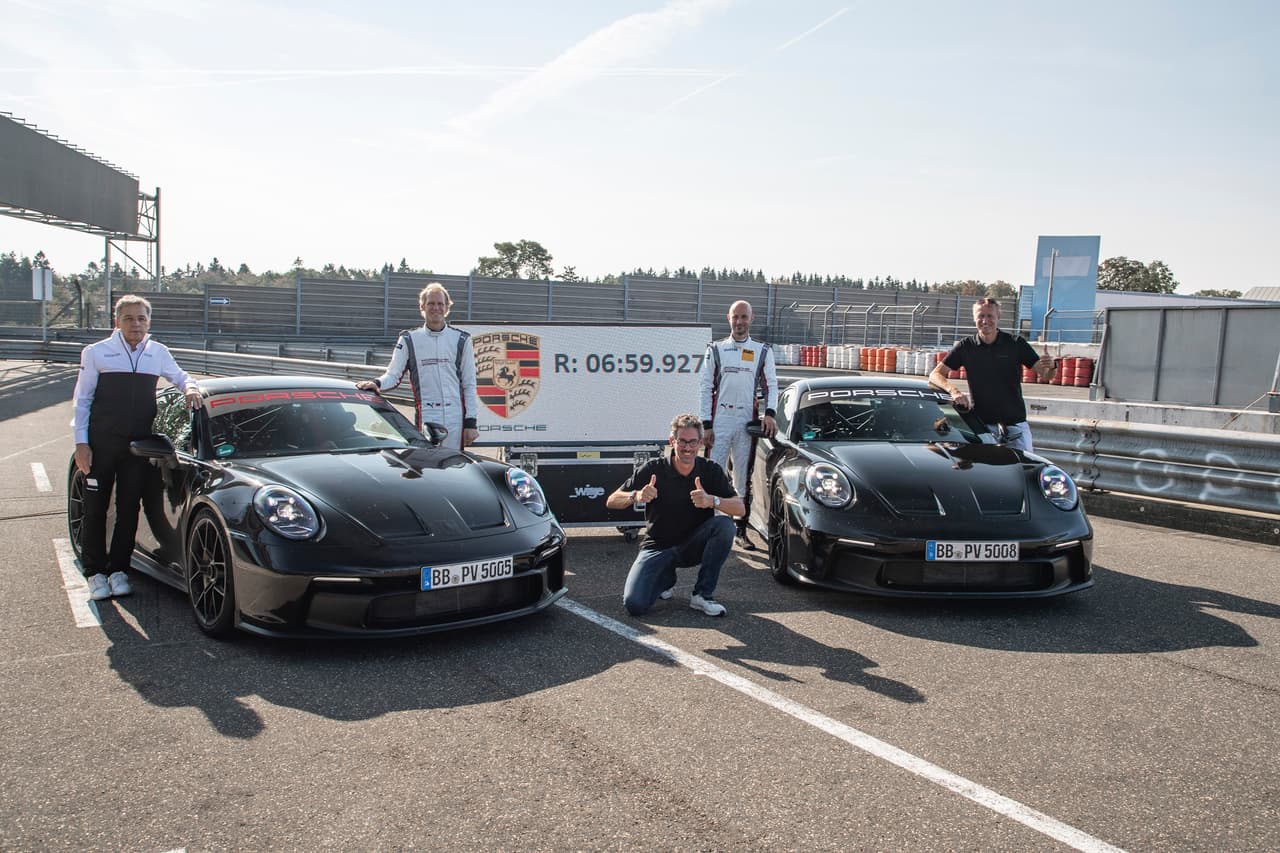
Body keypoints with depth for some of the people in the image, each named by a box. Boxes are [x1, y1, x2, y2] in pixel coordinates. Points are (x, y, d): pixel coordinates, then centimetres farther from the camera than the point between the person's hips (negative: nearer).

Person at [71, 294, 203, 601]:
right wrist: (81, 443, -6)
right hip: (101, 443, -2)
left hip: (138, 444, 2)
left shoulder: (159, 354, 7)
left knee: (129, 508, 6)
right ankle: (95, 572, 13)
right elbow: (81, 400, 1)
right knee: (96, 508, 3)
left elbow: (179, 377, 24)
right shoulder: (96, 353, 0)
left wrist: (190, 388, -1)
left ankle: (119, 570, 17)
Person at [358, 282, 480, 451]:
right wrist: (377, 383, -19)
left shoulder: (461, 340, 11)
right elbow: (393, 375, 4)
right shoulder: (409, 340, 10)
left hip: (455, 417, 1)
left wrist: (471, 421, 2)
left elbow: (469, 385, 9)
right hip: (425, 416, -1)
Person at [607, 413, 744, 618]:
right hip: (658, 546, -1)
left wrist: (712, 501, -36)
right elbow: (611, 501, -8)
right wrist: (635, 496, -31)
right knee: (634, 604, -22)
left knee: (724, 525, -29)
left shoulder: (711, 470, -7)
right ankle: (666, 578, 15)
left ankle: (703, 594, -13)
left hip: (694, 545, 1)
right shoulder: (653, 469, -11)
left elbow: (740, 508, -15)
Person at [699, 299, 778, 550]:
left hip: (748, 422, 1)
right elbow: (706, 388, 5)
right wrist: (707, 425, -2)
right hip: (719, 421, -1)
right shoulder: (715, 350, 8)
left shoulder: (763, 351, 10)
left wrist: (769, 413, -10)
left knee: (744, 478, 5)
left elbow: (771, 385, 8)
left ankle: (741, 531, 12)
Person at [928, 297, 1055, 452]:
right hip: (981, 424, 0)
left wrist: (1050, 367, -24)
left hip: (1015, 424, 1)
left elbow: (1043, 375, 0)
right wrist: (953, 390, -22)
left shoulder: (1016, 344, 1)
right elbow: (935, 375, -2)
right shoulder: (966, 346, 1)